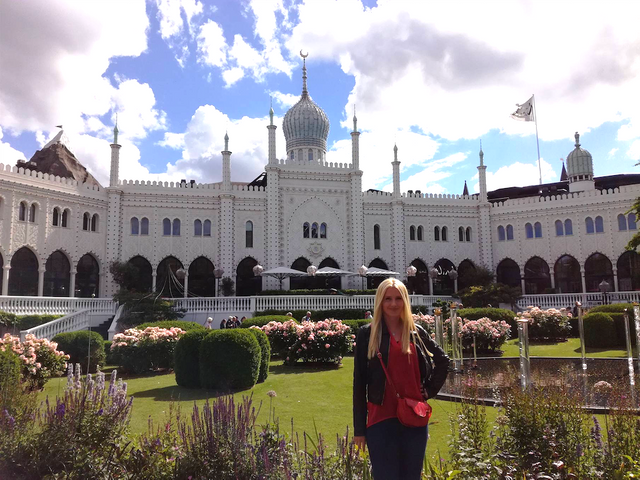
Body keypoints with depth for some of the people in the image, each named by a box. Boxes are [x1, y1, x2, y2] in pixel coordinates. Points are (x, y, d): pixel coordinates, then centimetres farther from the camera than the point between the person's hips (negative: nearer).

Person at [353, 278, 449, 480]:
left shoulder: (417, 332, 5)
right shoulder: (367, 334, -3)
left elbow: (443, 360, 20)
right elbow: (359, 383, -2)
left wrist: (430, 389, 8)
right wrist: (359, 427, -4)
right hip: (381, 419, -3)